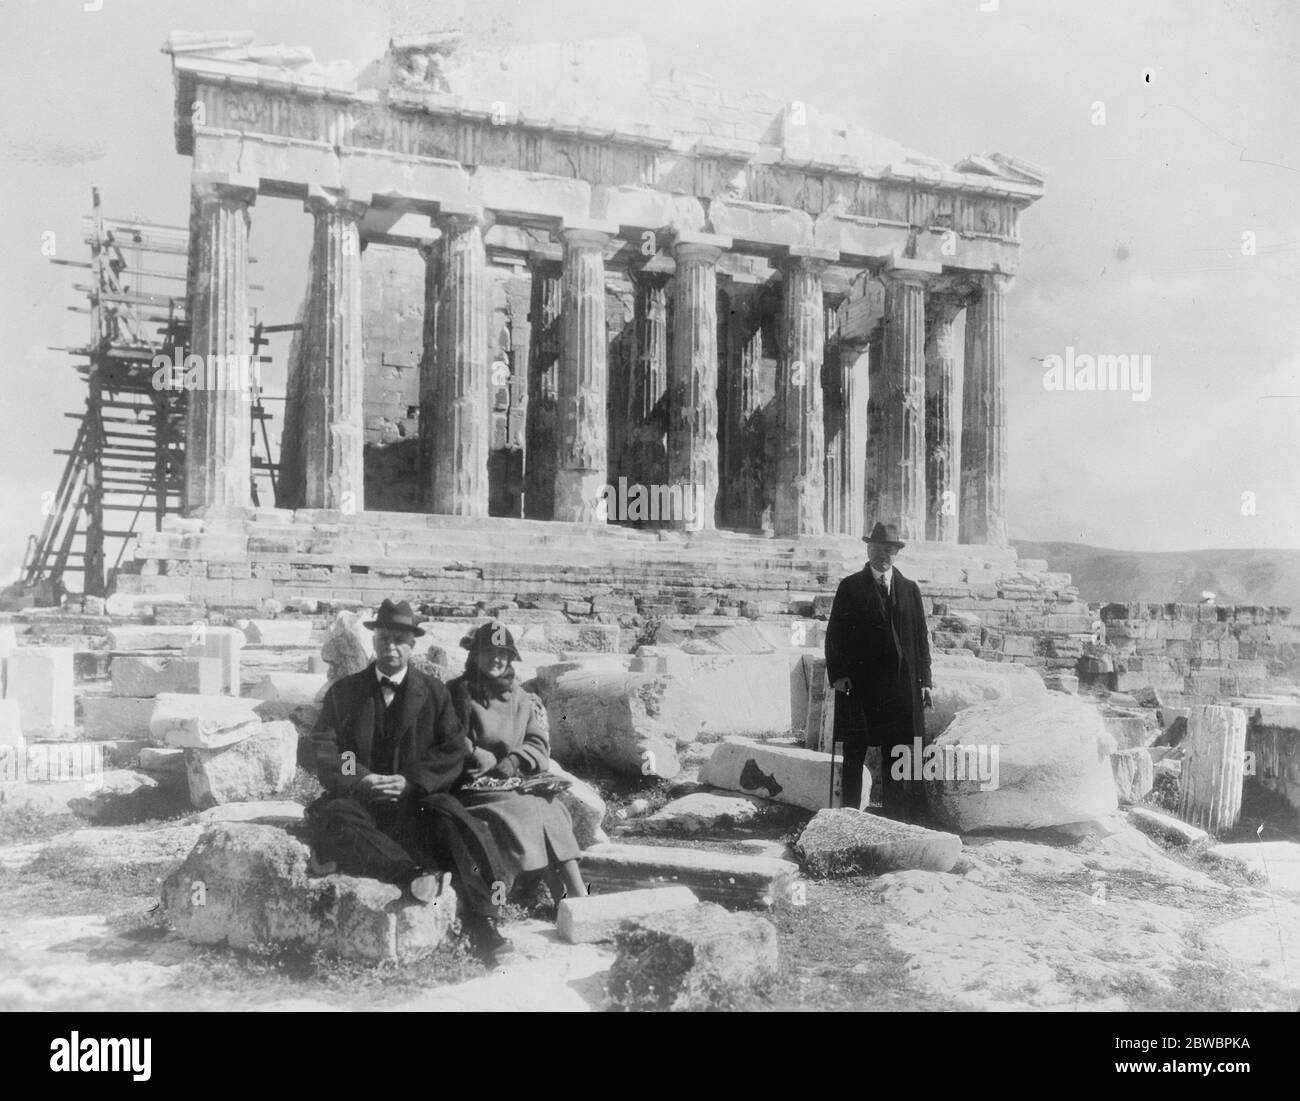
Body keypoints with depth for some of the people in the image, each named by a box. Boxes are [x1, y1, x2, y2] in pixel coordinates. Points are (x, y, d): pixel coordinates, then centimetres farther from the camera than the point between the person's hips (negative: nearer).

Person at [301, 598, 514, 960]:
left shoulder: (434, 693, 11)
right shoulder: (343, 692, 12)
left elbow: (454, 753, 2)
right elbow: (321, 753, 4)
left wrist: (409, 781, -13)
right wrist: (363, 780, -14)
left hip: (416, 800, -1)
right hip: (360, 801, 1)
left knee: (449, 816, -32)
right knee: (331, 817, -32)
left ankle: (482, 922, -35)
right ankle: (413, 874, -43)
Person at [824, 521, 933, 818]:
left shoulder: (910, 589, 13)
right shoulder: (850, 587, 5)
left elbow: (921, 637, 13)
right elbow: (834, 634, 2)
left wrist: (924, 680, 6)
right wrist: (837, 674, -9)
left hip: (900, 686, 2)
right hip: (857, 683, -2)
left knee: (895, 756, 4)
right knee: (854, 755, 1)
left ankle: (895, 817, 10)